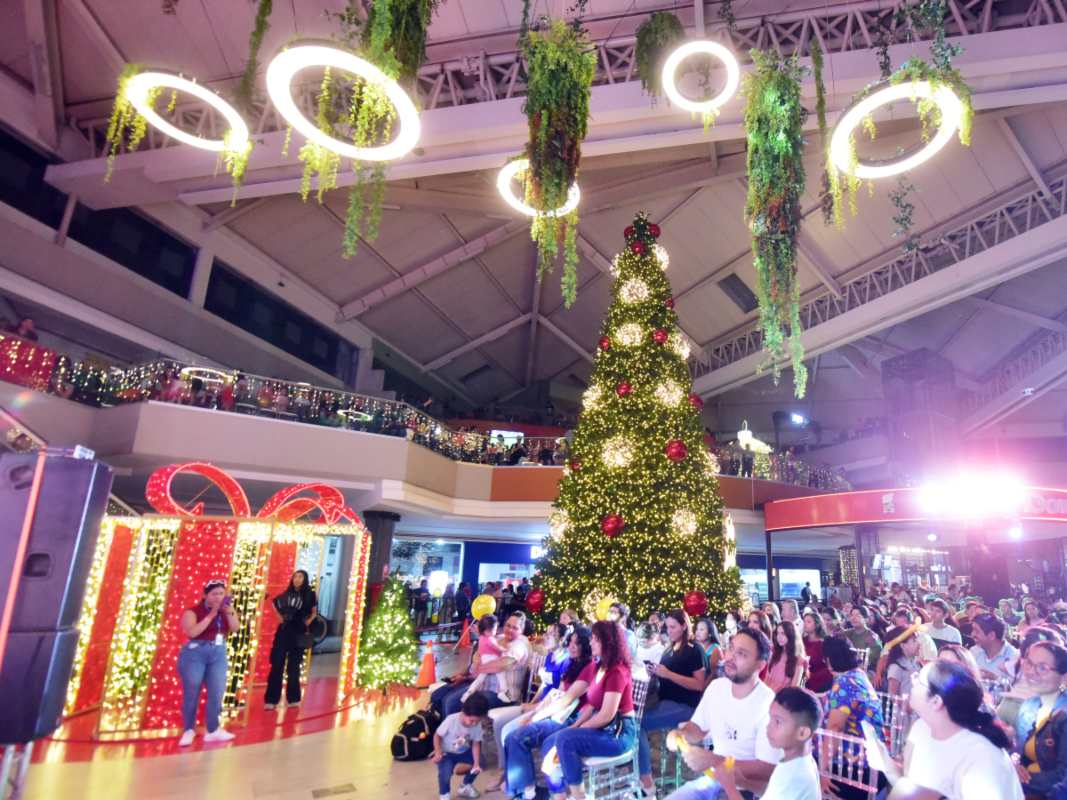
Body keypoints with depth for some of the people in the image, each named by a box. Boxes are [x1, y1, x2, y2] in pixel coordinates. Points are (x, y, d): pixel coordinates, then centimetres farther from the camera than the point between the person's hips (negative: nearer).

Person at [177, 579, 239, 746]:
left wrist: (229, 612, -16)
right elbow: (191, 632, -20)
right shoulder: (193, 611, -5)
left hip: (218, 654, 4)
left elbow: (235, 628, -3)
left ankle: (213, 730, 12)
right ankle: (188, 730, 17)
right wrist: (211, 615, -18)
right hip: (195, 653, -4)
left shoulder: (227, 610, 9)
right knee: (191, 693, 1)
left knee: (217, 693, 2)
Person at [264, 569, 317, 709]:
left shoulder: (309, 594, -2)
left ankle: (293, 698, 20)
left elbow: (314, 612, 5)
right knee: (277, 665, 1)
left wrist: (307, 623, -8)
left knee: (293, 667, 7)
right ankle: (271, 699, 8)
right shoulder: (286, 594, 5)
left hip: (298, 634, -2)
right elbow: (275, 604, 21)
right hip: (283, 632, 2)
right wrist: (280, 617, 7)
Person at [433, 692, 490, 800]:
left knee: (480, 762, -10)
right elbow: (437, 735, -20)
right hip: (447, 752, -4)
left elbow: (476, 744, -12)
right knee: (445, 772, -28)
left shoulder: (477, 725, -21)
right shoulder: (451, 720, -32)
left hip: (464, 751, 4)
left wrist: (476, 763, -23)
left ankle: (466, 786, 18)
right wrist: (438, 753, -31)